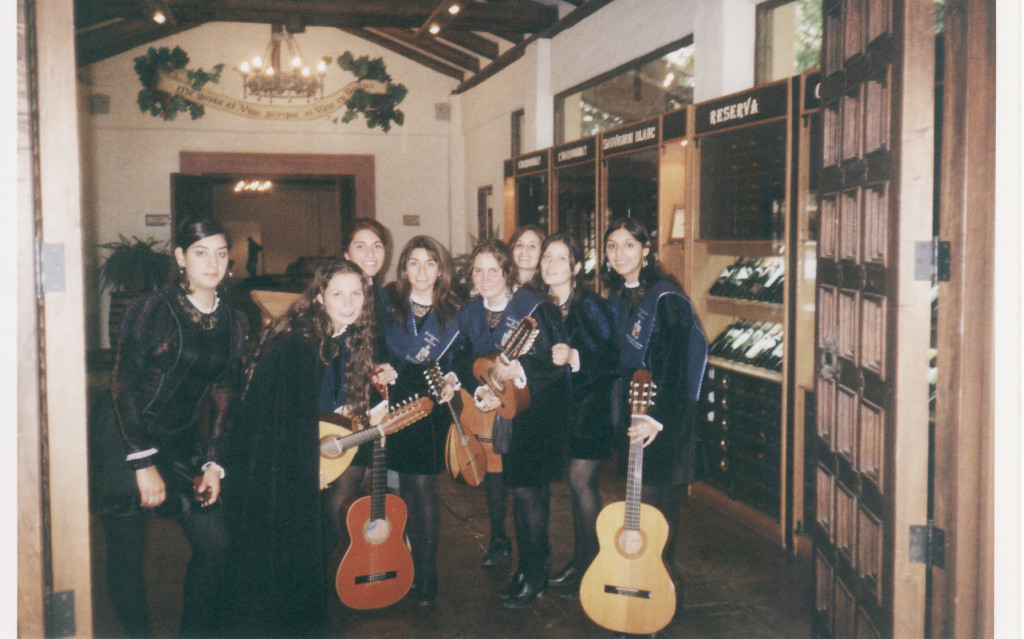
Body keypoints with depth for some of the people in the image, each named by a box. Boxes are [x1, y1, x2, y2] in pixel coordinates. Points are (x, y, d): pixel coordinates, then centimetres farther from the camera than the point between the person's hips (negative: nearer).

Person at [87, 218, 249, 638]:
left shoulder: (234, 324, 4)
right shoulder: (153, 309, -11)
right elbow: (123, 386, -13)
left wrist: (213, 463, 2)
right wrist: (144, 464, -15)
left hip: (181, 441, 5)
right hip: (122, 439, -5)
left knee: (214, 542, 0)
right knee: (126, 552, 1)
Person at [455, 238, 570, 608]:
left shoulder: (535, 308, -13)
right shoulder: (469, 314, 6)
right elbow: (466, 363, 7)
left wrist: (520, 370, -28)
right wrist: (479, 393, -11)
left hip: (534, 415, -6)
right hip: (493, 414, 6)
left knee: (528, 491, -5)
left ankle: (534, 574, 9)